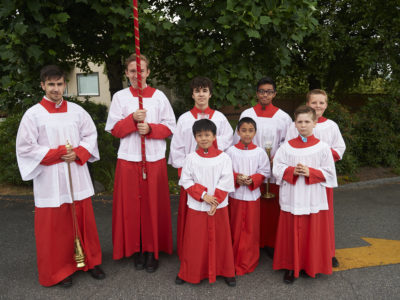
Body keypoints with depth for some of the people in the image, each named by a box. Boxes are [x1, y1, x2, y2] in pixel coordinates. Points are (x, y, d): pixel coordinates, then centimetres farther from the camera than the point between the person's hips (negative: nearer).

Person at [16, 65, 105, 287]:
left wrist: (78, 153, -9)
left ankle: (91, 261, 29)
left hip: (77, 176, 3)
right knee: (55, 226, 6)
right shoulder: (33, 114, -4)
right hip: (50, 181, -3)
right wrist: (58, 153, -13)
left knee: (84, 220, 12)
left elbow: (91, 135, 9)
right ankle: (60, 269, 24)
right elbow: (25, 148, -6)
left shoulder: (76, 110, 5)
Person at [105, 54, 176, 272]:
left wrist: (150, 129, -14)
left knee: (154, 205, 2)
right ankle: (137, 250, 19)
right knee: (131, 205, 3)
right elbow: (114, 130, 3)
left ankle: (152, 251, 16)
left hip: (154, 159, 0)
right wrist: (133, 119, -13)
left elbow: (170, 127, 4)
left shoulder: (158, 96, 5)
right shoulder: (120, 97, 7)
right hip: (128, 159, 1)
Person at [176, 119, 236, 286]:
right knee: (194, 241, 8)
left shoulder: (223, 157, -3)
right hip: (196, 207, 0)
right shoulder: (191, 158, -1)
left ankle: (226, 272, 28)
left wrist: (215, 201, -14)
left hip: (219, 207, 0)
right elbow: (186, 180, -3)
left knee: (220, 239, 9)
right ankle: (189, 272, 27)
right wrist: (203, 195, -14)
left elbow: (226, 182, -6)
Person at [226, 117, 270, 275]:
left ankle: (248, 263, 22)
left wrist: (252, 179, -15)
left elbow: (265, 172, 1)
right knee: (235, 228, 8)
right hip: (235, 194, 0)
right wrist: (236, 178, -16)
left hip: (253, 194, 0)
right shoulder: (231, 151, -2)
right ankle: (235, 260, 26)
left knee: (251, 229, 6)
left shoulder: (260, 152, -1)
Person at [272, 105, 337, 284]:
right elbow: (277, 168, 1)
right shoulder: (287, 146, 2)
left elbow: (329, 172, -2)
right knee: (292, 233, 6)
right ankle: (291, 266, 22)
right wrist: (292, 171, -16)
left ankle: (311, 265, 27)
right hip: (291, 197, 1)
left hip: (313, 198, 0)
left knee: (313, 233, 7)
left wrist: (310, 172, -16)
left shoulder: (322, 147, -1)